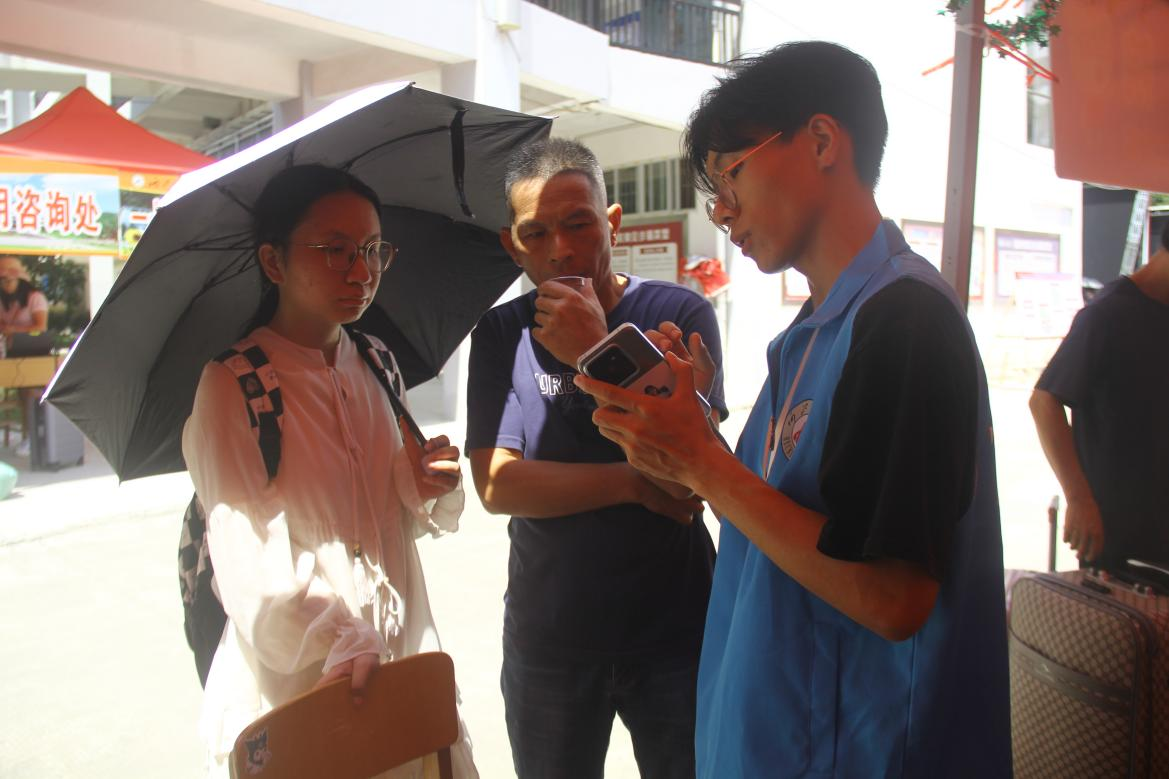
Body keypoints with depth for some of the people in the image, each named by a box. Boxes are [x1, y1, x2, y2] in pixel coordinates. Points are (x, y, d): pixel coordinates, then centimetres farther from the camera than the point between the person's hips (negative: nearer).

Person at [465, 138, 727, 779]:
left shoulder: (679, 313, -8)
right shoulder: (502, 334, -2)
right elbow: (496, 483, -12)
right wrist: (635, 483, -17)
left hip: (673, 628, -1)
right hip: (547, 637, 2)